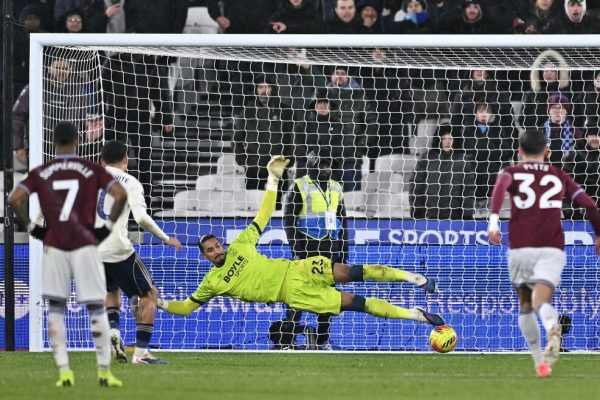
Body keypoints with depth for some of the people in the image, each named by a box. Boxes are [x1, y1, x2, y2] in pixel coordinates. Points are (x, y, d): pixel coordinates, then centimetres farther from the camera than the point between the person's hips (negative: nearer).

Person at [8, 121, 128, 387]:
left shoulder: (40, 173, 5)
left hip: (53, 246, 1)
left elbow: (15, 199, -6)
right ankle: (104, 371, 5)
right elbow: (120, 194, -9)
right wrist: (109, 225, 3)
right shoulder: (92, 170, 2)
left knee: (56, 308, 8)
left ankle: (64, 371, 0)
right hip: (85, 245, -1)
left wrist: (31, 227, 6)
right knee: (96, 308, 5)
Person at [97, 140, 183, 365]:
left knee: (111, 290, 32)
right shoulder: (129, 183, 0)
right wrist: (166, 239, -3)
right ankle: (141, 353, 0)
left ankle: (113, 331, 6)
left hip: (92, 251, 5)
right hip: (118, 250, -5)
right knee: (149, 295, 10)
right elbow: (141, 218, -14)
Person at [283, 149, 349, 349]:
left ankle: (323, 340, 12)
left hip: (330, 249, 6)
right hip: (307, 248, -6)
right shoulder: (300, 187, -1)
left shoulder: (336, 188, 17)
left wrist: (343, 250, 14)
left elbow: (342, 221, 21)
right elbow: (289, 220, -5)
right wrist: (296, 248, -13)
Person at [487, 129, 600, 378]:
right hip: (552, 248, 0)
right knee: (541, 301, -16)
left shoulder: (513, 172, 13)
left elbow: (500, 185, -12)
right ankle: (552, 328, -52)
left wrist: (493, 219, -23)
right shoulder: (559, 176, 19)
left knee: (525, 304, 21)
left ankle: (539, 361, 21)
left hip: (520, 248, 0)